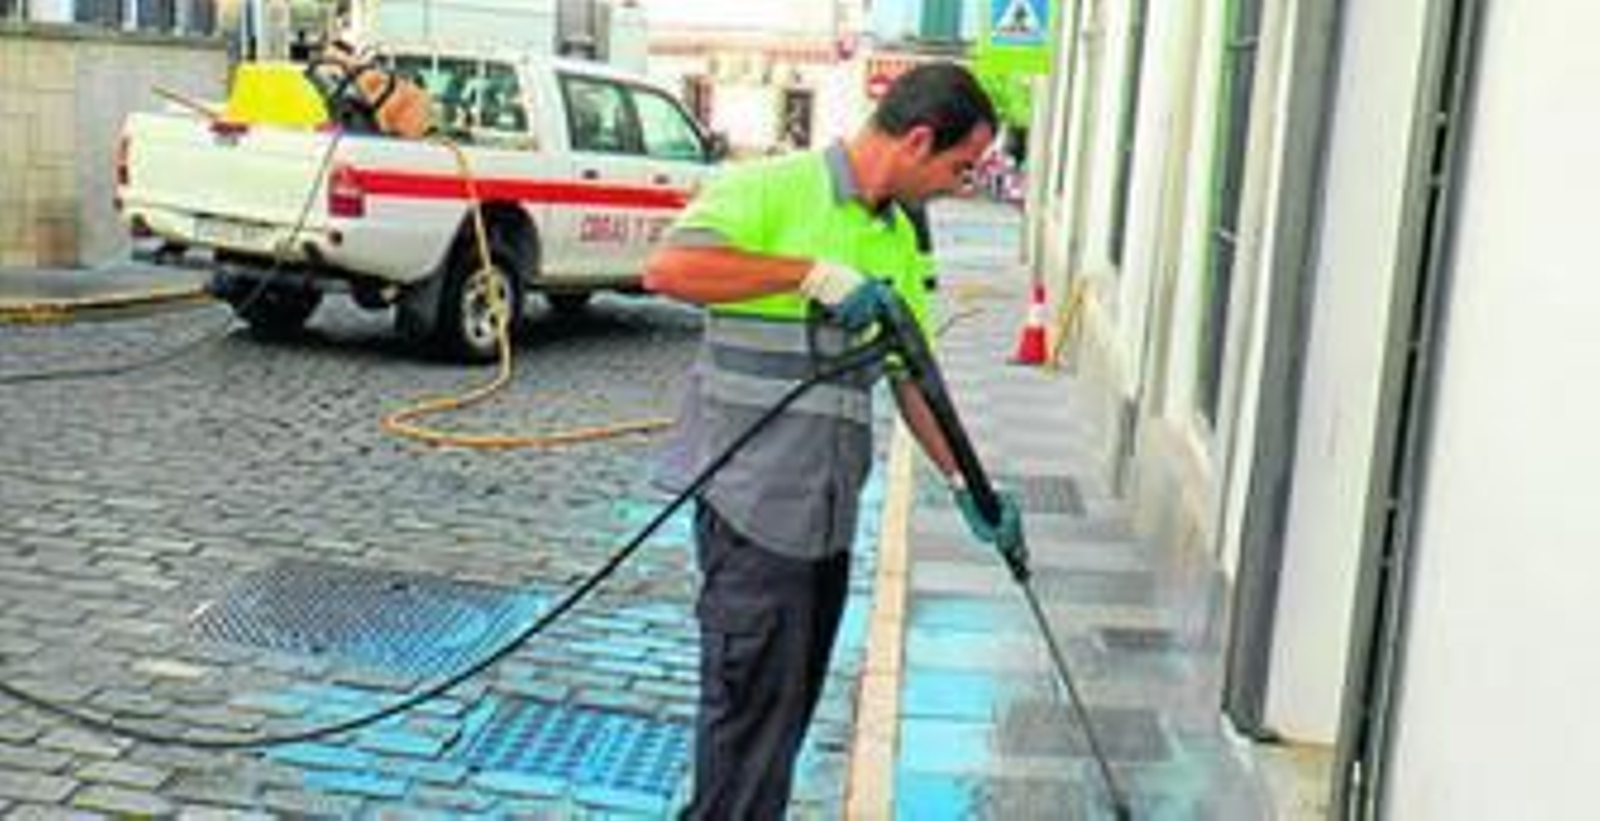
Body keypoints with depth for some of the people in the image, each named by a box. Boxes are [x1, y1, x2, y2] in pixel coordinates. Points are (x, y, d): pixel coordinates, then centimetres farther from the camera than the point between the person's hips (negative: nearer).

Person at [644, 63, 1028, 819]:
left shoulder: (899, 242, 14)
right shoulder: (772, 188, -10)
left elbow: (914, 375, 19)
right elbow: (668, 269, -25)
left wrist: (967, 486, 14)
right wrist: (810, 271, -26)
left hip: (829, 509, 8)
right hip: (752, 497, -8)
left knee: (790, 706, 15)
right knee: (755, 705, -3)